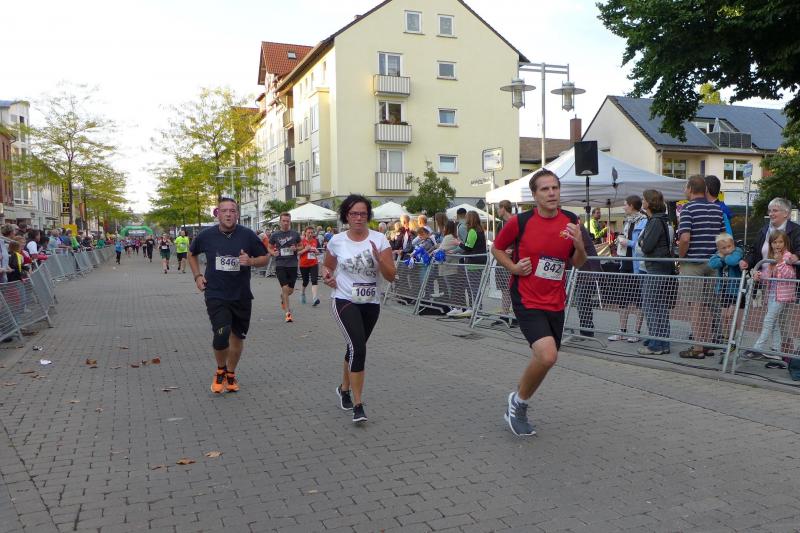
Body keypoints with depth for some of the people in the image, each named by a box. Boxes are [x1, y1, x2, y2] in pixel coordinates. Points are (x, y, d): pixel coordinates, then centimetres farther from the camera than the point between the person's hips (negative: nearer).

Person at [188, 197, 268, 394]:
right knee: (221, 337, -16)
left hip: (242, 296, 2)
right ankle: (220, 370, 13)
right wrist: (197, 276, 5)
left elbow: (264, 258, 3)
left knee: (237, 336, 13)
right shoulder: (207, 235, -4)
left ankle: (231, 374, 35)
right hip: (216, 296, -1)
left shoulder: (248, 235, -7)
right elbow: (192, 254, 16)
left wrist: (251, 261, -18)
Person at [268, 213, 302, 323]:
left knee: (290, 290, 10)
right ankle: (288, 313, -5)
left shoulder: (295, 234, 3)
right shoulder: (275, 235, 2)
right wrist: (273, 252, -9)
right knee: (285, 288, -12)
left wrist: (296, 248, -9)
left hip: (293, 265, 2)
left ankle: (282, 297, 46)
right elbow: (269, 248, 12)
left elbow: (301, 246, 13)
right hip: (280, 265, -2)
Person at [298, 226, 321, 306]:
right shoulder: (302, 241, -7)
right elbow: (297, 253, -9)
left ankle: (314, 299, -23)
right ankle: (303, 293, 44)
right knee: (305, 281, 12)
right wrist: (305, 249, -20)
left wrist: (316, 251, -2)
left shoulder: (315, 241, 5)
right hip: (304, 264, -1)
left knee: (314, 281, -14)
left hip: (314, 264, 2)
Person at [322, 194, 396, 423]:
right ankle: (358, 405, -12)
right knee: (359, 347, -19)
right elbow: (327, 266, 16)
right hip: (344, 301, -2)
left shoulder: (379, 239, -5)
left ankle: (344, 388, 44)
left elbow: (391, 276, -9)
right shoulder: (337, 241, -3)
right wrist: (327, 275, -6)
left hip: (371, 303, 2)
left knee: (356, 347, 18)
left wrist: (379, 259, -26)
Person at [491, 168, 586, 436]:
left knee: (544, 358, 14)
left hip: (556, 302, 5)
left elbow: (578, 263, 9)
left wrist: (579, 245, -12)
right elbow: (497, 248, 6)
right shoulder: (519, 222, -10)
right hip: (527, 300, -5)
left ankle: (517, 404, 40)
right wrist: (513, 267, -12)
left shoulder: (571, 221, 1)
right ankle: (519, 401, 4)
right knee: (547, 355, -23)